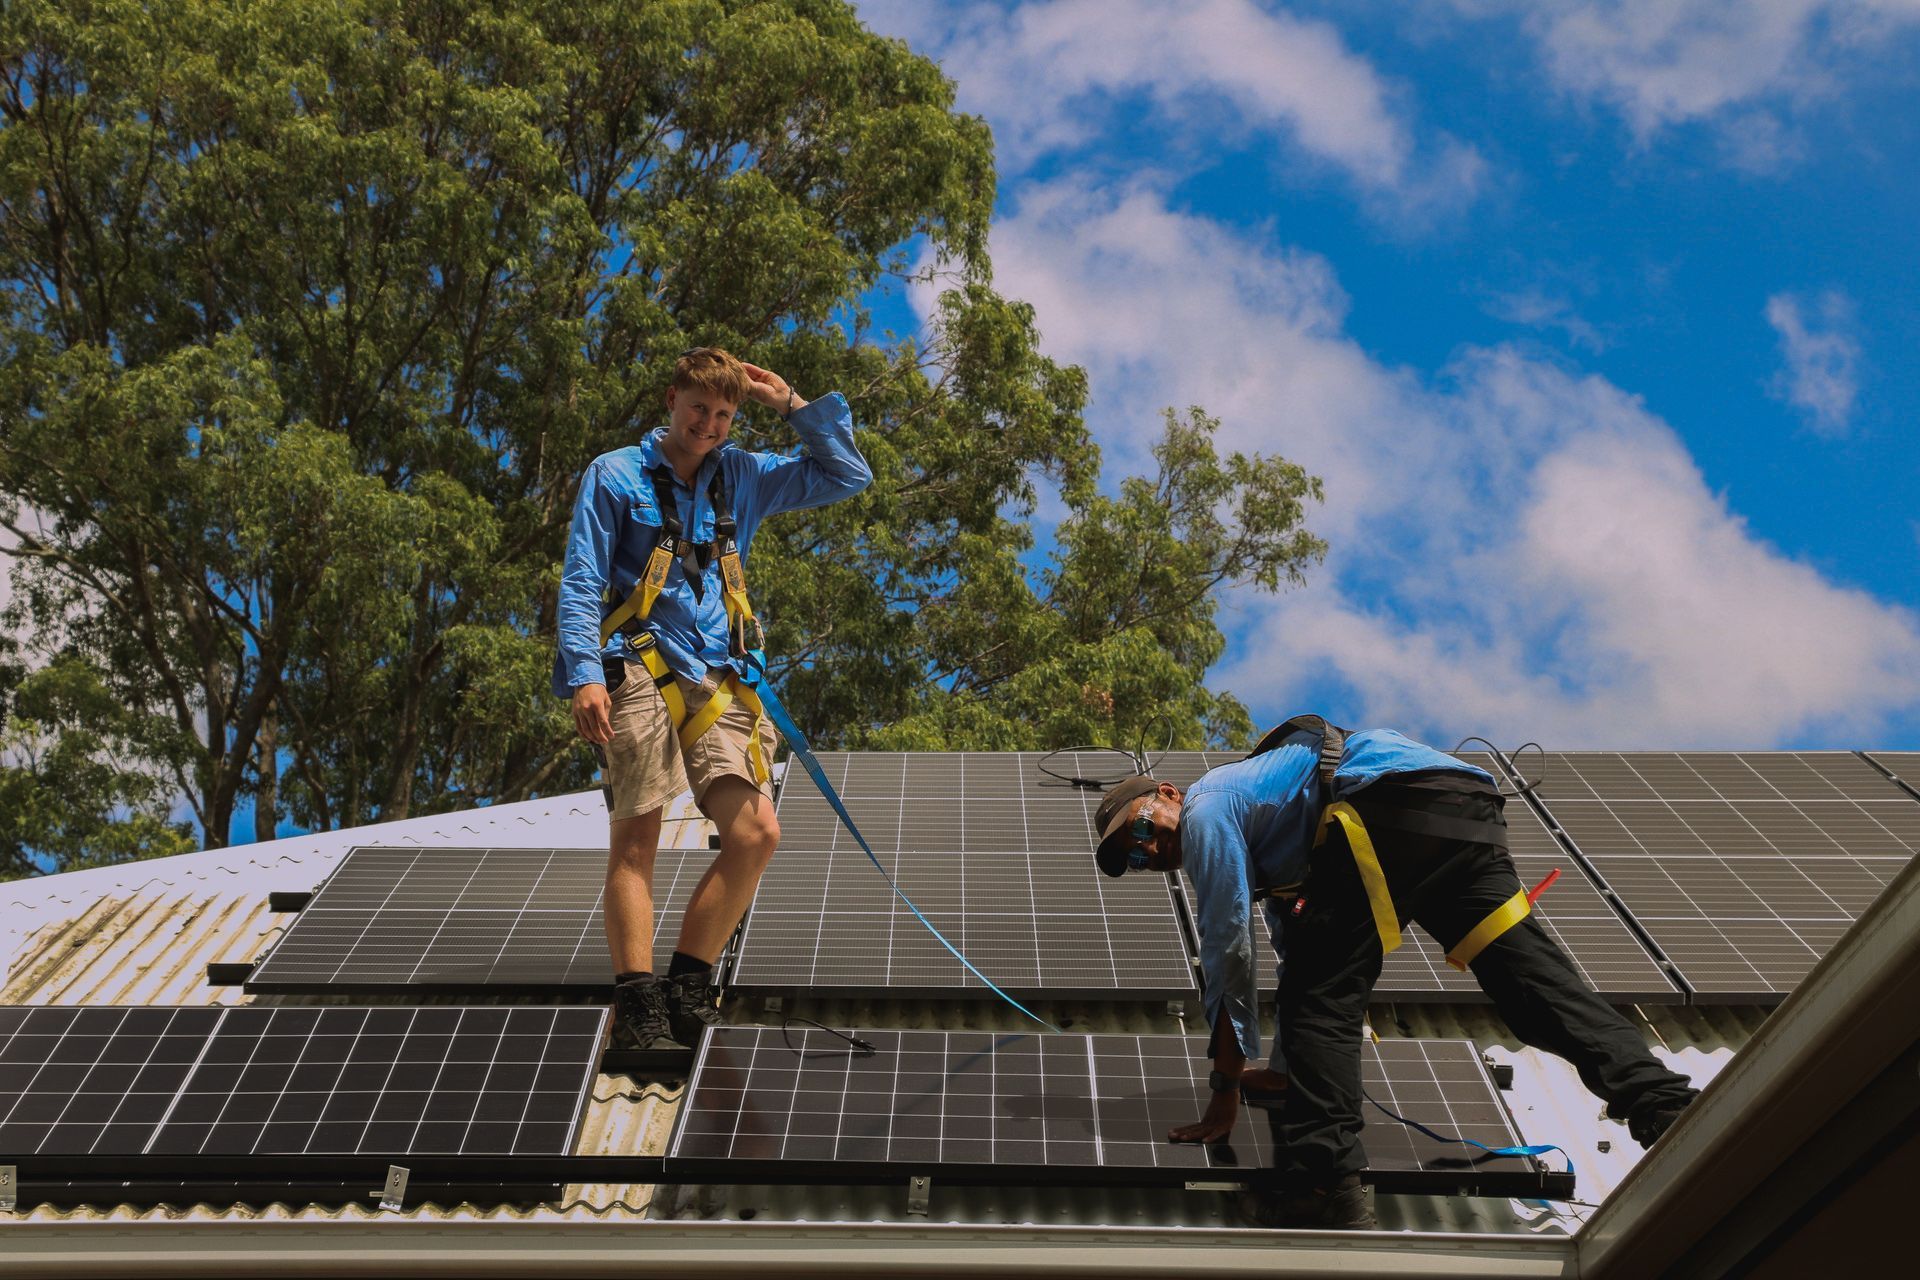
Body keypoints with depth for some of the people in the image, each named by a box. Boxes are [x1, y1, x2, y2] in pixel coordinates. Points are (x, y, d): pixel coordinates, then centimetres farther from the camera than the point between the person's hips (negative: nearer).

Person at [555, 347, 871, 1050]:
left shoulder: (742, 477, 18)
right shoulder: (616, 475, 7)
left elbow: (848, 476, 21)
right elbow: (581, 584, 1)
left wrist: (794, 405, 12)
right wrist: (585, 675, -12)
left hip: (717, 682, 4)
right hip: (640, 674, -4)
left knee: (756, 834, -8)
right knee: (635, 839, -6)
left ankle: (688, 986, 4)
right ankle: (637, 1002, -3)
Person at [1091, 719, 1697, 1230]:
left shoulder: (1206, 807, 10)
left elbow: (1228, 955, 6)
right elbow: (1295, 949, 42)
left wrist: (1226, 1093, 12)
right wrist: (1285, 1070, 48)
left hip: (1394, 800, -10)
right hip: (1469, 802, 10)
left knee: (1320, 1000, -5)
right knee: (1531, 975, 5)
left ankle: (1324, 1186, -14)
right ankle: (1662, 1105, -6)